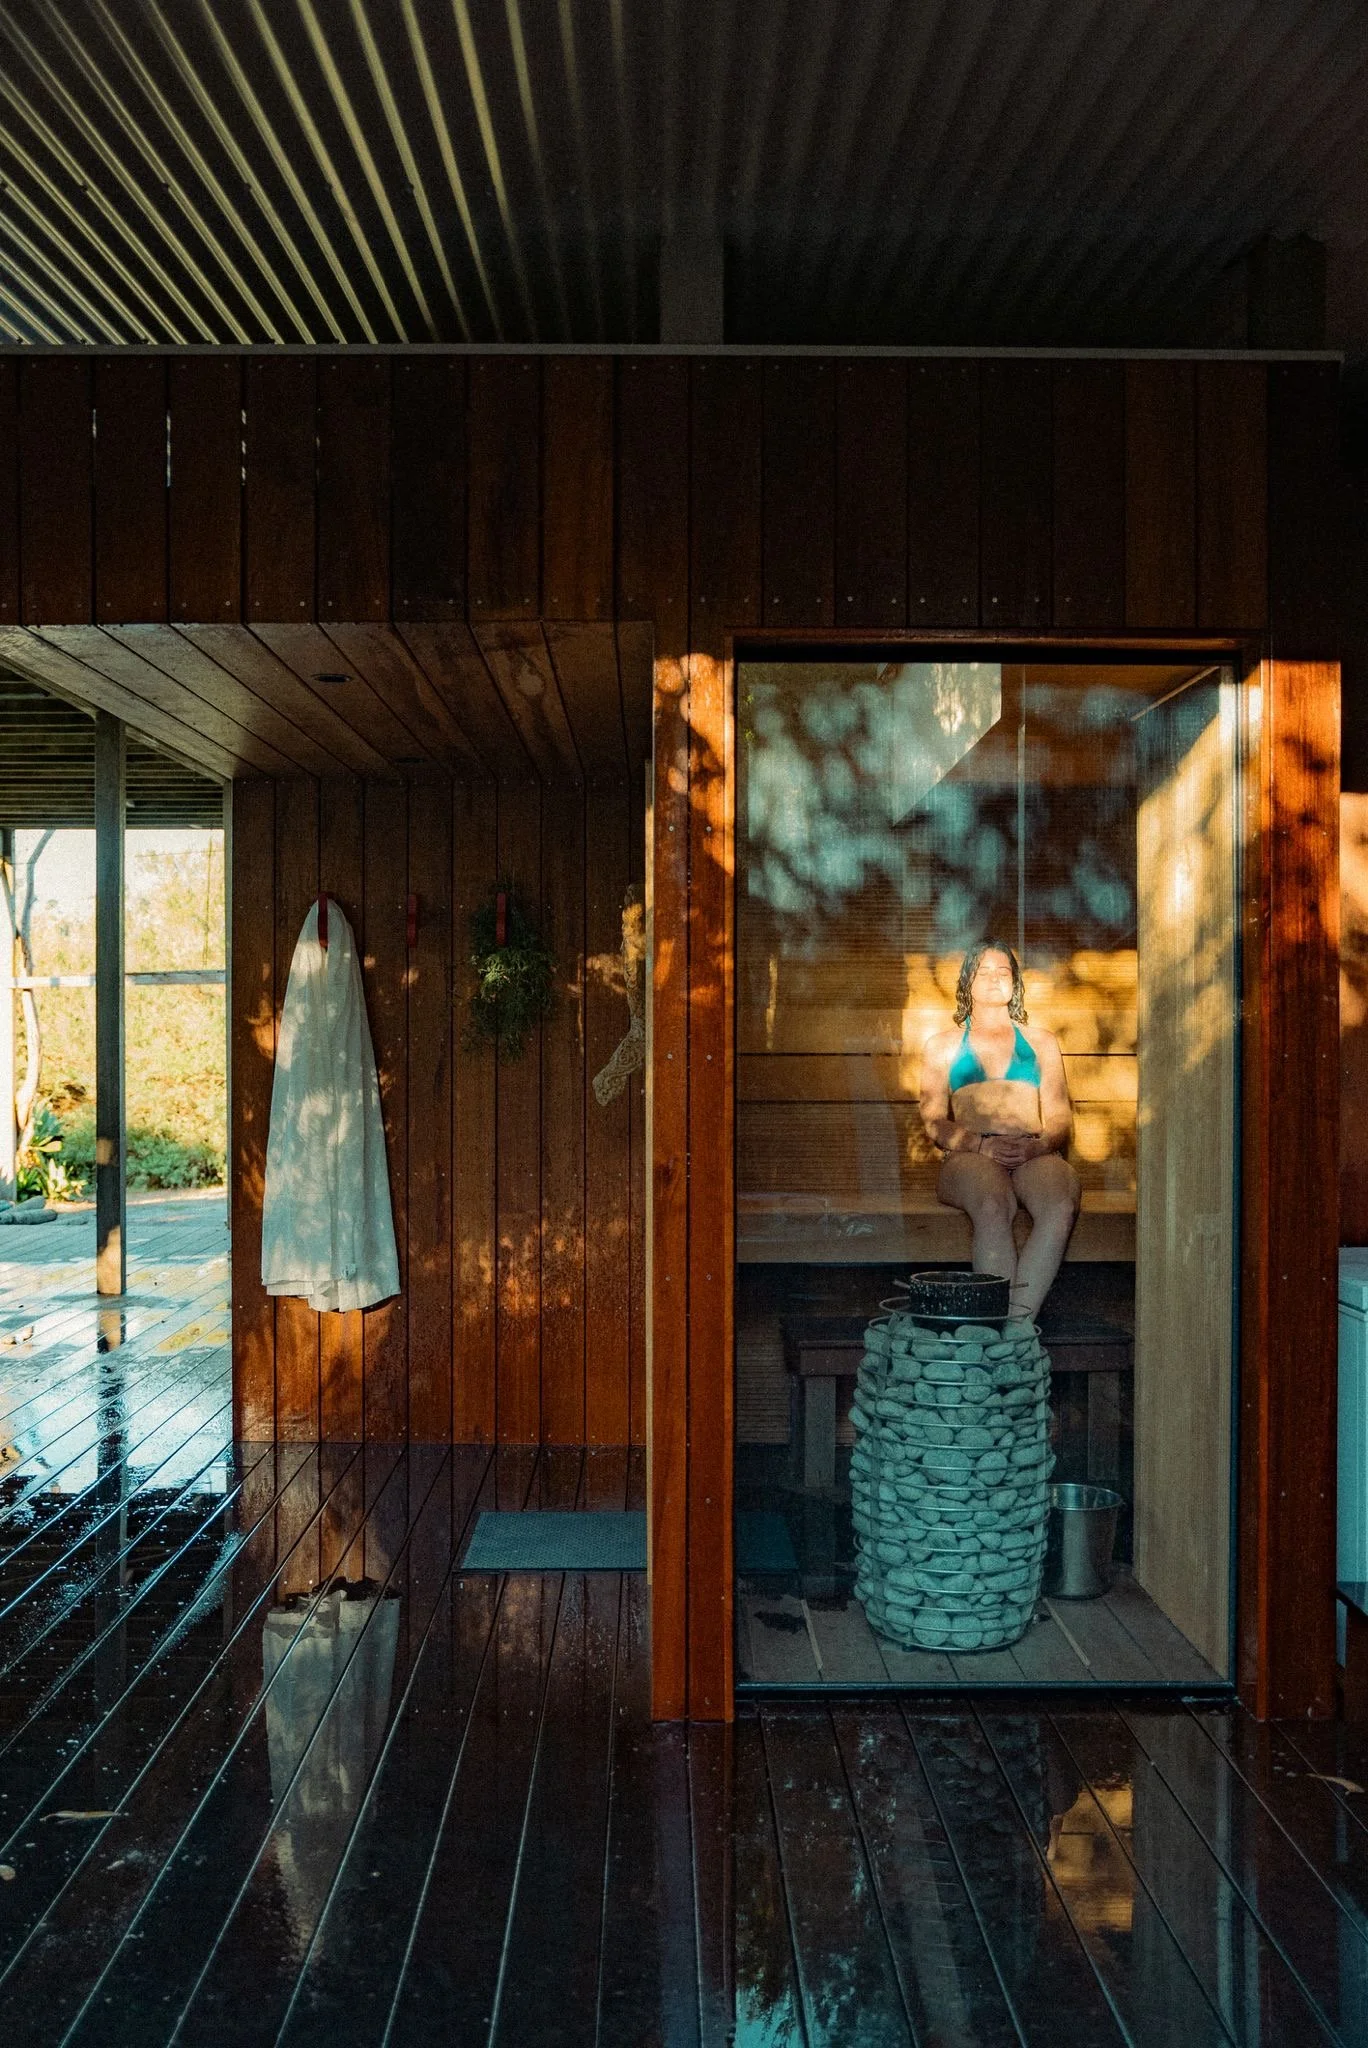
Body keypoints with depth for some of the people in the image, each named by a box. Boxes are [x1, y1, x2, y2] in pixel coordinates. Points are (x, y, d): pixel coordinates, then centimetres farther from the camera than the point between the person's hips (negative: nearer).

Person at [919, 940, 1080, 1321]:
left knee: (1061, 1207, -36)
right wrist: (982, 1144, -10)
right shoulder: (942, 1045, 23)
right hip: (969, 1159, -1)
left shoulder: (1041, 1042, 26)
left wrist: (1038, 1144, -8)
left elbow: (1060, 1118, 16)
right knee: (993, 1207, -39)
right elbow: (933, 1121, 10)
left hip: (1035, 1156, 2)